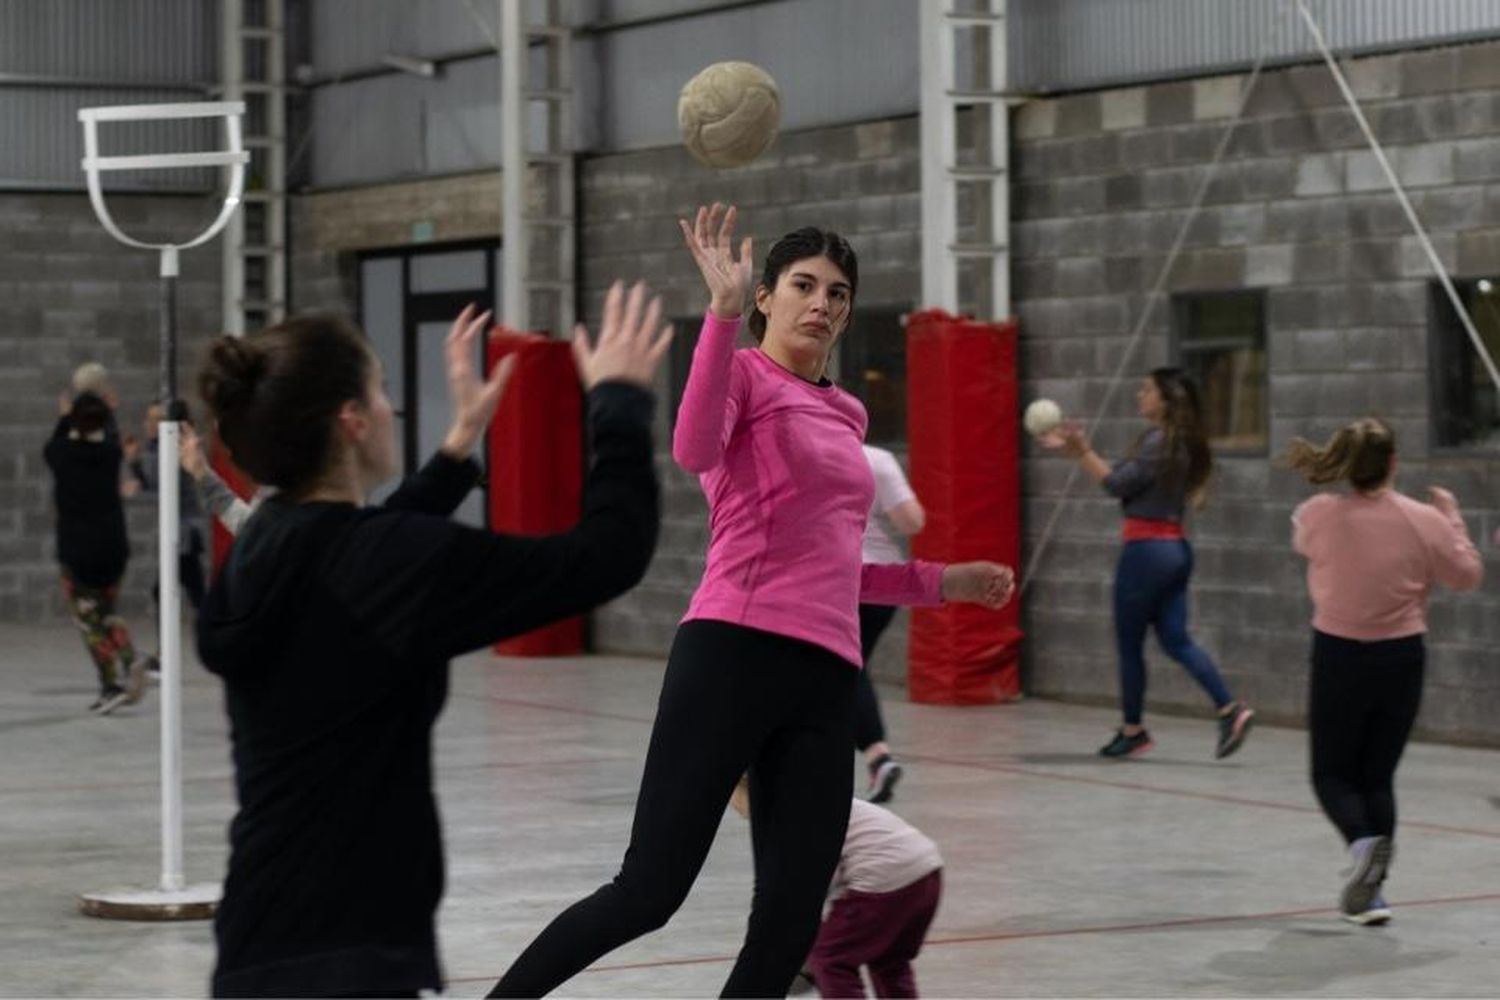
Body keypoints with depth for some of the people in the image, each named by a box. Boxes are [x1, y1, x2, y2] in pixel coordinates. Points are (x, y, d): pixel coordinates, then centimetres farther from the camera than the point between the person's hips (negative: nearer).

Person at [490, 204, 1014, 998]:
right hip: (734, 655, -7)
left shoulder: (843, 417, 24)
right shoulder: (744, 374, 2)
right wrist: (722, 311, -28)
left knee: (791, 920, -1)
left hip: (824, 679, 7)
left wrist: (942, 582, 27)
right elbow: (693, 450, -23)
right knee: (649, 891, -11)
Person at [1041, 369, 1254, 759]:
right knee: (1175, 639, 8)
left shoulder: (1158, 441, -15)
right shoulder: (1180, 443, 13)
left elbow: (1116, 484, -15)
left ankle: (1132, 730, 12)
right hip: (1175, 548, 9)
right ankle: (1230, 710, -4)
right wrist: (1075, 449, 14)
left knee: (1129, 643, 4)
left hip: (1147, 548, -9)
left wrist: (1080, 450, -11)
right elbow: (1124, 478, 16)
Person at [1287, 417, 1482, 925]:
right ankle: (1370, 888, 9)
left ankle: (1362, 841, -20)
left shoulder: (1318, 515, -11)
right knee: (1378, 777, 14)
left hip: (1338, 655, -1)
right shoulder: (1425, 521, -10)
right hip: (1402, 657, 1)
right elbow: (1468, 575, 3)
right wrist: (1452, 517, 14)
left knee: (1332, 774, 11)